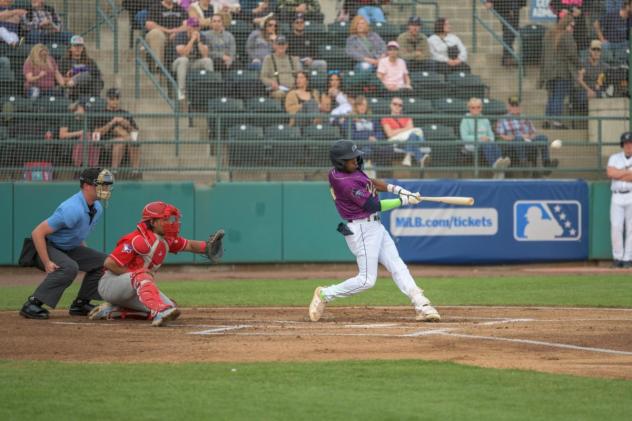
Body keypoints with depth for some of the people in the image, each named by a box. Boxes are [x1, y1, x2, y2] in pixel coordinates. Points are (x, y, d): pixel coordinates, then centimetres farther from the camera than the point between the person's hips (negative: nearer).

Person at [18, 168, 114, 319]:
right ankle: (32, 304, -30)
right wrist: (47, 264, -29)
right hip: (45, 247, -9)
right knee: (69, 267, -35)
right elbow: (37, 233, -29)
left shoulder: (97, 208, -1)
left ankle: (80, 304, 9)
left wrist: (85, 255, 7)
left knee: (102, 261, 2)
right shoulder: (72, 209, -30)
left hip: (68, 249, 9)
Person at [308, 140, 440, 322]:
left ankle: (422, 305, -2)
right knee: (366, 279, -6)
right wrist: (404, 200, -11)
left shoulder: (338, 171, 4)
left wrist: (397, 189, 2)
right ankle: (324, 295, 8)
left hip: (375, 226, 10)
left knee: (397, 266, 3)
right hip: (362, 230, -10)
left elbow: (370, 182, 16)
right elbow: (374, 206, -19)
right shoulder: (345, 183, -23)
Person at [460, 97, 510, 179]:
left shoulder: (485, 121, 25)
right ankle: (495, 164, -61)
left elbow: (491, 135, 22)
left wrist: (489, 139, -4)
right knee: (487, 146, -37)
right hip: (472, 144, -4)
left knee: (495, 146, -32)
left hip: (486, 142, 4)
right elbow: (464, 137, -2)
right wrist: (479, 138, -12)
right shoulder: (466, 121, 10)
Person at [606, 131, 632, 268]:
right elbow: (610, 173, -7)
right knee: (616, 227, -6)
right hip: (617, 197, 1)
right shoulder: (614, 158, 10)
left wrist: (618, 174, -11)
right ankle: (617, 257, 2)